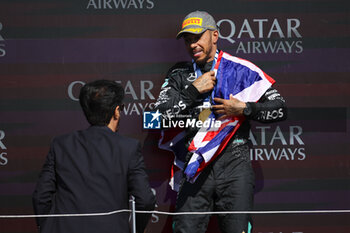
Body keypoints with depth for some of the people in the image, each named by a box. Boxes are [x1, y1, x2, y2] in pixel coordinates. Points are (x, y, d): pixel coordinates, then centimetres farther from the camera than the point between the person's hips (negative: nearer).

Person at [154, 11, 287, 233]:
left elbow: (280, 109, 6)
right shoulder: (179, 75, 14)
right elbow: (160, 113, 1)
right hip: (196, 164, 2)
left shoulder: (241, 69, 6)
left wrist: (244, 109, -7)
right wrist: (194, 90, -3)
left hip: (234, 163, -2)